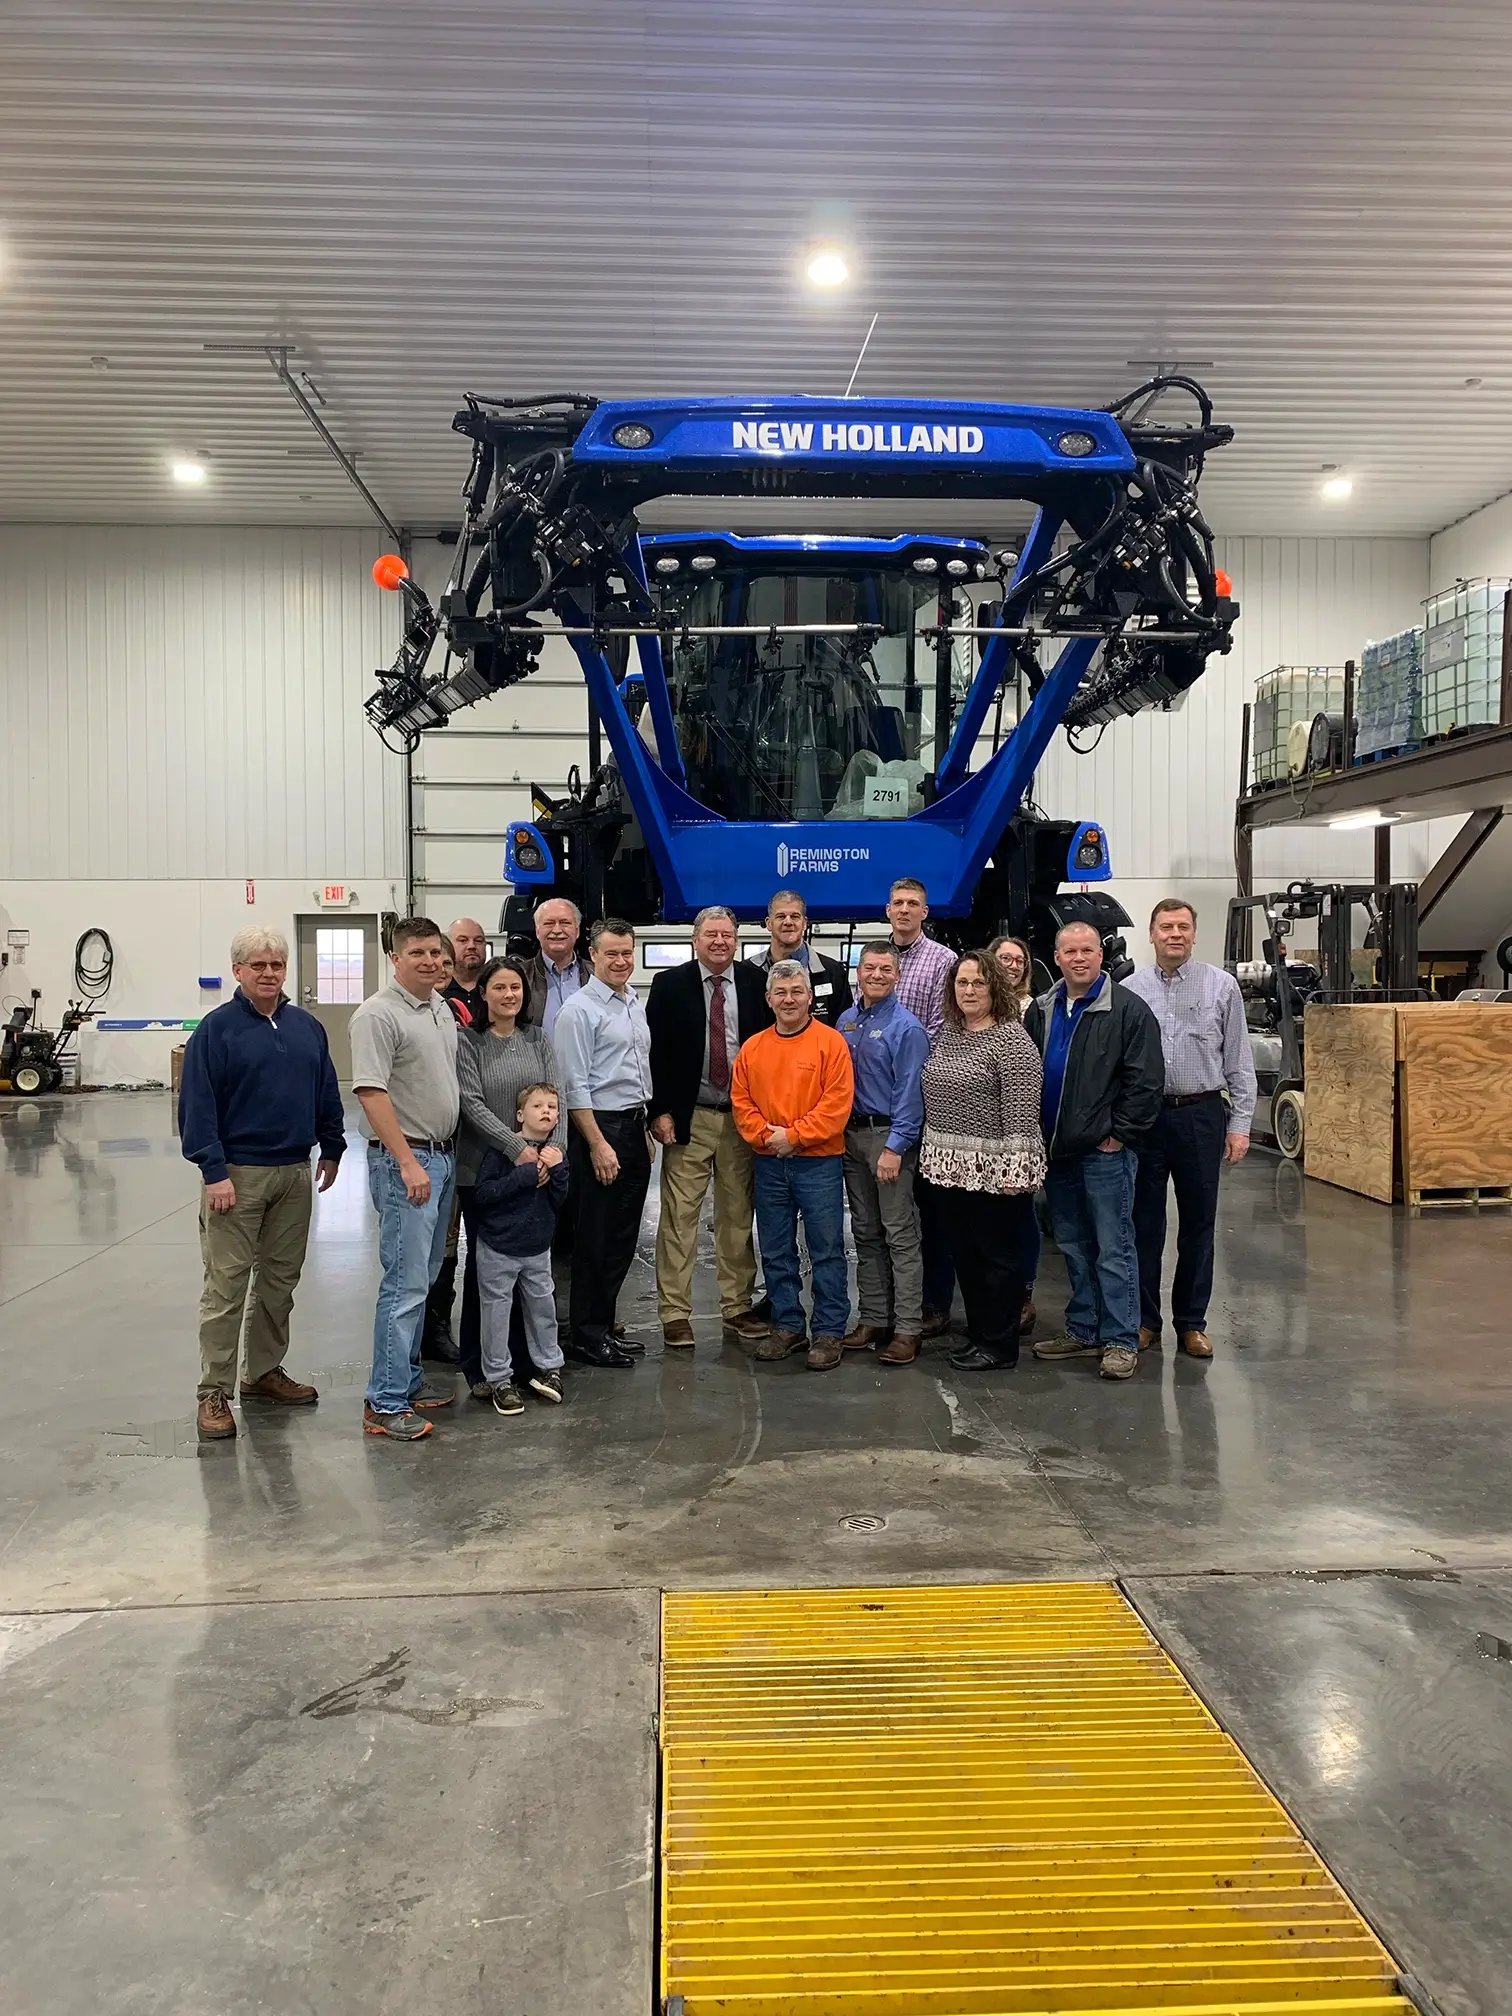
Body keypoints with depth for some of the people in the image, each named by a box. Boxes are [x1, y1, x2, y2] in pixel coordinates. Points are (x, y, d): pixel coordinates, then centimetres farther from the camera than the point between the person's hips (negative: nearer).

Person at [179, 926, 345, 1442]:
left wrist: (331, 1148, 15)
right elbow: (197, 1105, -10)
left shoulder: (307, 1026, 9)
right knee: (226, 1285, -1)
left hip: (295, 1173, 5)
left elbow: (327, 1092, 17)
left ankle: (265, 1371, 27)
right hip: (238, 1174, -5)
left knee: (280, 1280, 13)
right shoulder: (217, 1028, -7)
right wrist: (214, 1172, -16)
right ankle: (214, 1392, 6)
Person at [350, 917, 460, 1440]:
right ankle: (385, 1403, -1)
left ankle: (407, 1381, 24)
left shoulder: (443, 1009, 13)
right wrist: (408, 1163, -22)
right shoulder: (378, 1015, -14)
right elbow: (371, 1093, -20)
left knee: (423, 1278, 14)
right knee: (406, 1283, -8)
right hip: (404, 1162, -9)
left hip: (443, 1157, 9)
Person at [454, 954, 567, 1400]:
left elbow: (558, 1096, 2)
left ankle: (528, 1360, 21)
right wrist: (515, 1147, -20)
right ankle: (479, 1368, 16)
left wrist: (555, 1146, -14)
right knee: (483, 1265, 5)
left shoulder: (537, 1040, 9)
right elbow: (472, 1103, -12)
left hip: (536, 1169, 4)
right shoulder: (468, 1042, -3)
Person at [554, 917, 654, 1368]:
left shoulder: (635, 1003, 13)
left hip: (635, 1127, 8)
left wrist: (644, 1128, 16)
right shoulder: (579, 1009, -11)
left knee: (623, 1237, 13)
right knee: (595, 1237, 0)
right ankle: (587, 1335, 11)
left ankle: (604, 1325, 24)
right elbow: (575, 1085, -15)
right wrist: (598, 1144, -17)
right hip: (599, 1127, -8)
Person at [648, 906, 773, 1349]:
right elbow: (656, 1052, -2)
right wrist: (660, 1111, -8)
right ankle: (675, 1312, 7)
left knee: (738, 1216, 9)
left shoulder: (756, 982, 4)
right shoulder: (670, 984, 0)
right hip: (687, 1118, -2)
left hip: (743, 1117, 2)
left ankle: (737, 1307, 20)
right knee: (679, 1217, -1)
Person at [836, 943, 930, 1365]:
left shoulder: (905, 1027, -10)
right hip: (851, 1135, 7)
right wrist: (839, 1133, 8)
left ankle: (907, 1330, 0)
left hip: (889, 1137, -7)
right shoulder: (846, 1021, 11)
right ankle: (873, 1319, 22)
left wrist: (894, 1148, -18)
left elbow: (909, 1093, -14)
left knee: (900, 1236, -5)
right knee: (865, 1234, 13)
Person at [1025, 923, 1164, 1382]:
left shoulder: (1128, 1009, -8)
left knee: (1113, 1249, -1)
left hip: (1104, 1151, -6)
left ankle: (1121, 1341, 7)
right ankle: (1083, 1331, 25)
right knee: (1073, 1246, 15)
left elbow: (1146, 1080, -11)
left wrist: (1121, 1134, -12)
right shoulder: (1040, 1011, 10)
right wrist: (1036, 1135, 7)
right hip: (1056, 1151, 6)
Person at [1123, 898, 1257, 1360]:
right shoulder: (1129, 990, 2)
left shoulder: (1221, 986, 2)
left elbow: (1239, 1061, 3)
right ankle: (1144, 1319, 19)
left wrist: (1240, 1123, -1)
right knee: (1143, 1222, 7)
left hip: (1201, 1116, 0)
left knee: (1198, 1223, 8)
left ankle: (1192, 1322, 20)